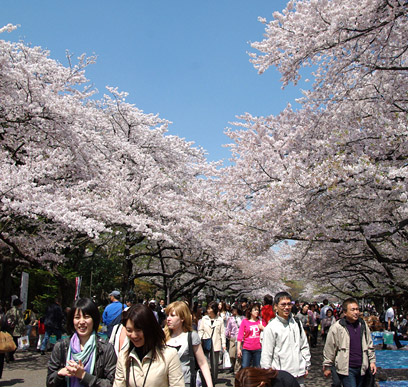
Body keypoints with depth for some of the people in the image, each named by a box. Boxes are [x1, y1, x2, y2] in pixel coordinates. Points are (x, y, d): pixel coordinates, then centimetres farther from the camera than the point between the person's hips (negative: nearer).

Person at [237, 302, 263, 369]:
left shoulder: (260, 322, 8)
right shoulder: (245, 321, 2)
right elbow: (240, 336, 0)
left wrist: (263, 328, -3)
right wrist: (238, 349, -5)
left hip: (258, 349, 2)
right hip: (247, 349, -2)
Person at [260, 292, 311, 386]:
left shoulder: (296, 323, 8)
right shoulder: (271, 328, -8)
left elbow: (304, 346, 17)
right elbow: (266, 355, -7)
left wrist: (306, 366, 14)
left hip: (299, 374, 5)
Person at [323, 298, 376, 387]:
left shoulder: (363, 325, 6)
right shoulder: (337, 327, -9)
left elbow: (369, 345, 19)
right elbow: (329, 349, -3)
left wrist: (372, 361, 15)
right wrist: (327, 367, 1)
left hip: (361, 368, 5)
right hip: (346, 369, -5)